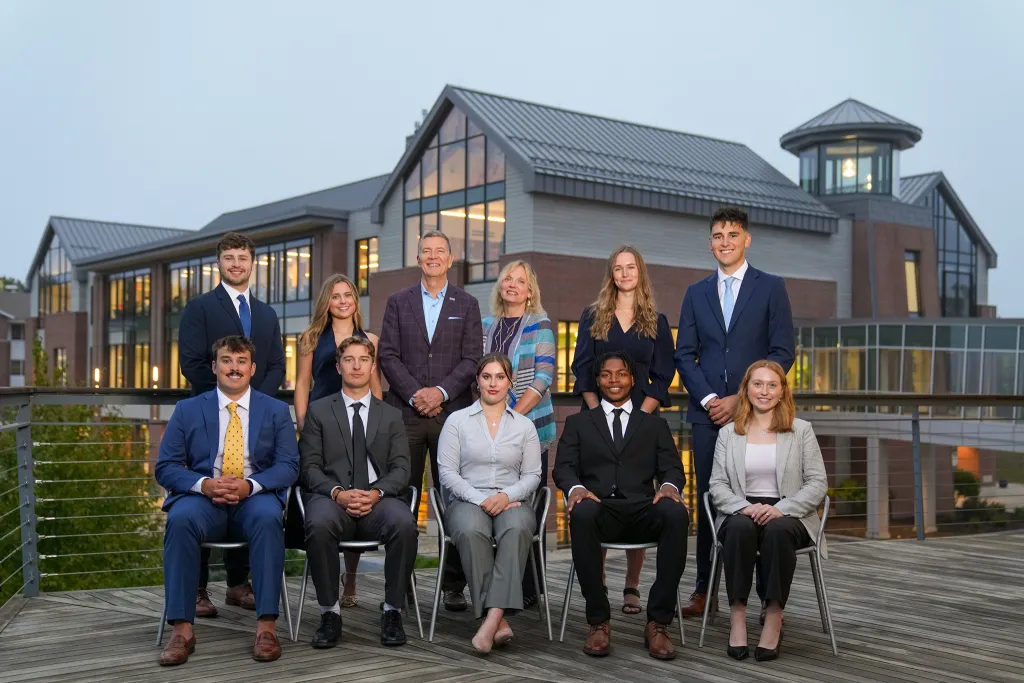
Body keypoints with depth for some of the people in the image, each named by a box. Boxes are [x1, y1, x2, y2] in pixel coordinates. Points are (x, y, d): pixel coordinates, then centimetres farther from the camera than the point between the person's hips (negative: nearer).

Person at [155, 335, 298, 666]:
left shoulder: (277, 410, 10)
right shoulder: (187, 410, 10)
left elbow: (288, 466, 1)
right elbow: (166, 467, 4)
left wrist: (249, 485, -19)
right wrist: (204, 484, -16)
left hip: (255, 498, 0)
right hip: (203, 498, 1)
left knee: (268, 518, -36)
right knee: (180, 519, -34)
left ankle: (266, 627, -32)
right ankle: (182, 630, -31)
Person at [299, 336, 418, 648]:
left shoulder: (390, 415, 19)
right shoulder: (318, 411, 15)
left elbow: (400, 468, 8)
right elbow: (310, 466, 5)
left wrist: (377, 493, -13)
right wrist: (338, 493, -14)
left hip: (378, 500, 1)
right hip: (331, 497, -1)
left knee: (404, 523, -33)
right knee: (319, 524, -37)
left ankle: (392, 612, -17)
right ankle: (330, 613, -19)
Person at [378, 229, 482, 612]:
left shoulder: (467, 305, 11)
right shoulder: (398, 302, 12)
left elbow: (472, 359, 3)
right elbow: (388, 355, 4)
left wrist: (442, 391, -10)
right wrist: (414, 394, -9)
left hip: (452, 412, 0)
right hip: (405, 412, 0)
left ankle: (454, 585, 5)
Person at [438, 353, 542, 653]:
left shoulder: (525, 426, 14)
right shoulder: (457, 420, 9)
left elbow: (532, 475, 7)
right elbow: (447, 471, 1)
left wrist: (506, 496, -13)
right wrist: (481, 499, -12)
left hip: (511, 502, 1)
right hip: (467, 500, -1)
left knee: (517, 528, -37)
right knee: (470, 530, -38)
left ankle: (493, 617, -43)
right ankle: (499, 621, -35)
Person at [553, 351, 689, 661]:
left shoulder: (655, 424, 24)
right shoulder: (578, 423, 22)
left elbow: (672, 468, 12)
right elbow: (563, 467, 9)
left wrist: (669, 486, -13)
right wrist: (576, 488, -16)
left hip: (642, 510, 1)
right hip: (600, 509, -1)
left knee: (676, 513, -34)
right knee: (582, 513, -38)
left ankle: (658, 623, -27)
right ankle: (598, 622, -27)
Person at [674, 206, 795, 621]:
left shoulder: (771, 288, 5)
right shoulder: (696, 293, 14)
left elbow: (783, 353, -2)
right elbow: (684, 355, 10)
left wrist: (741, 399, -10)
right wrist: (708, 398, -6)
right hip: (708, 412, 3)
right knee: (708, 500, 4)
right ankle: (705, 589, 11)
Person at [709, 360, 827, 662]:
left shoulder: (802, 430, 8)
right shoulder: (728, 433, 12)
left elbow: (817, 484, 1)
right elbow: (717, 485, 6)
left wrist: (781, 509, -15)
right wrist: (745, 507, -15)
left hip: (789, 515, -1)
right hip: (741, 512, 1)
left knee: (778, 531, -36)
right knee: (741, 528, -35)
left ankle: (774, 619, -29)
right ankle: (737, 616, -29)